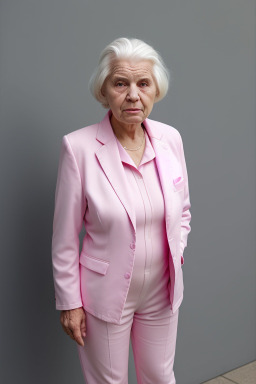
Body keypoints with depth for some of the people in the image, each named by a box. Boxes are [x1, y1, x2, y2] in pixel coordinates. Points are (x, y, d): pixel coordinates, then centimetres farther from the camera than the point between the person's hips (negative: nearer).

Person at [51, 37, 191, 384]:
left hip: (162, 290, 4)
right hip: (106, 294, -3)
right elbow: (65, 237, -11)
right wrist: (69, 302, -7)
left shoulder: (170, 138, -4)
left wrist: (176, 250, -3)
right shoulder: (79, 146, -18)